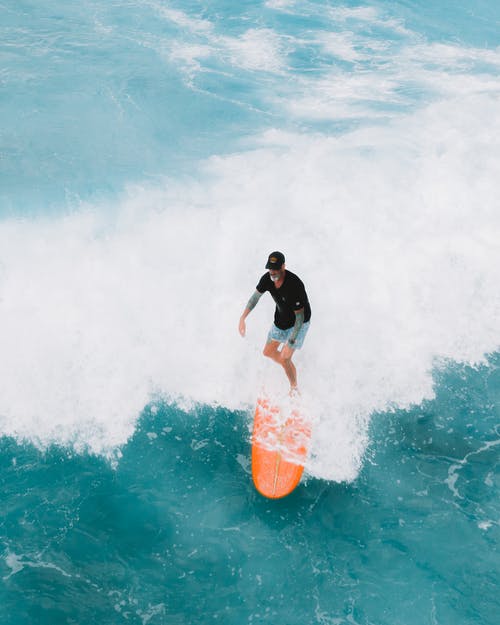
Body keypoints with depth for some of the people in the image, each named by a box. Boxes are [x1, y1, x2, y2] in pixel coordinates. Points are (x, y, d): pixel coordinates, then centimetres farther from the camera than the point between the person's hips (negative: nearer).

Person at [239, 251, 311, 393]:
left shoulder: (294, 285, -36)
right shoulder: (267, 279, -16)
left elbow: (300, 316, -31)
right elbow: (255, 297, 0)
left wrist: (290, 343, -32)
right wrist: (242, 318, -8)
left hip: (298, 323, -7)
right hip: (281, 319, 7)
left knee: (284, 358, -13)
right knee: (268, 352, 13)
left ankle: (294, 388, 10)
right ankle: (290, 369, 38)